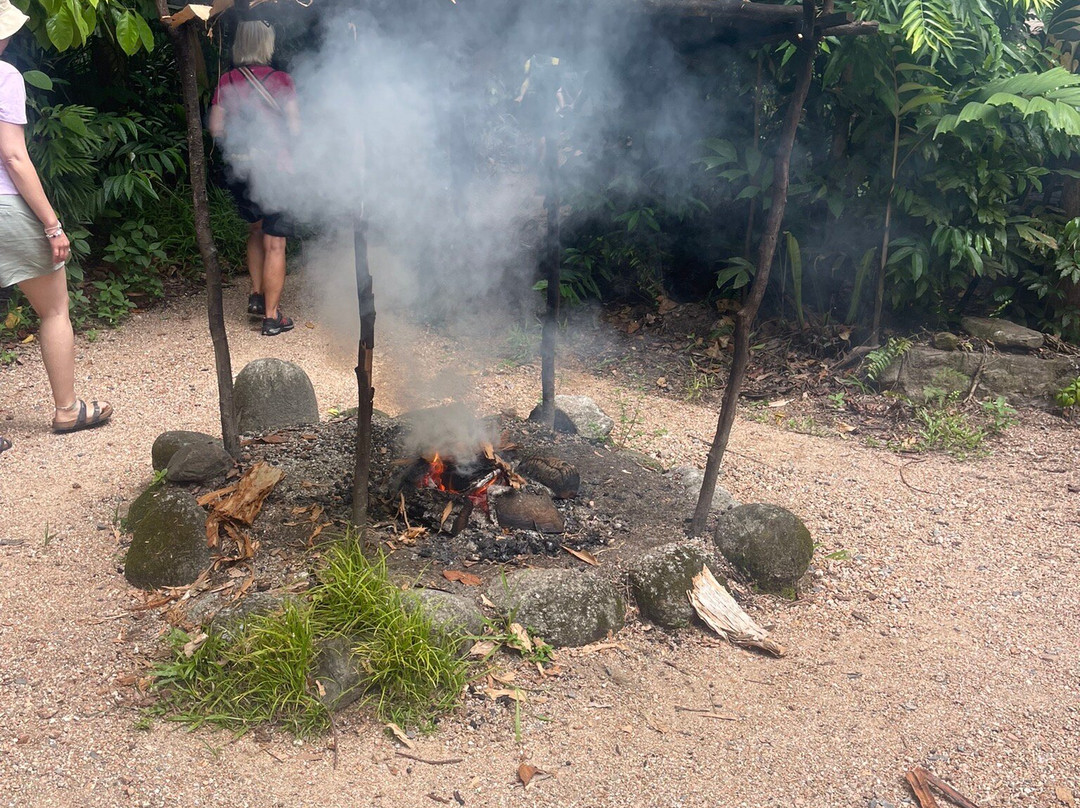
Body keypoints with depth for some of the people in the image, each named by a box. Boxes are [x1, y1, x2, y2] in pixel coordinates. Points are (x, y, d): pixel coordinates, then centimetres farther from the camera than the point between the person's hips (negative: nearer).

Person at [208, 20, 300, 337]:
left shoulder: (227, 81, 2)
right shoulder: (281, 80, -7)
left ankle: (256, 296, 22)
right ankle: (272, 317, 3)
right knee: (274, 244, 1)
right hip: (273, 166, -4)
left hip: (238, 168, 4)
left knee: (255, 230, 26)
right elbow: (295, 127, -7)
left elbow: (216, 128, 3)